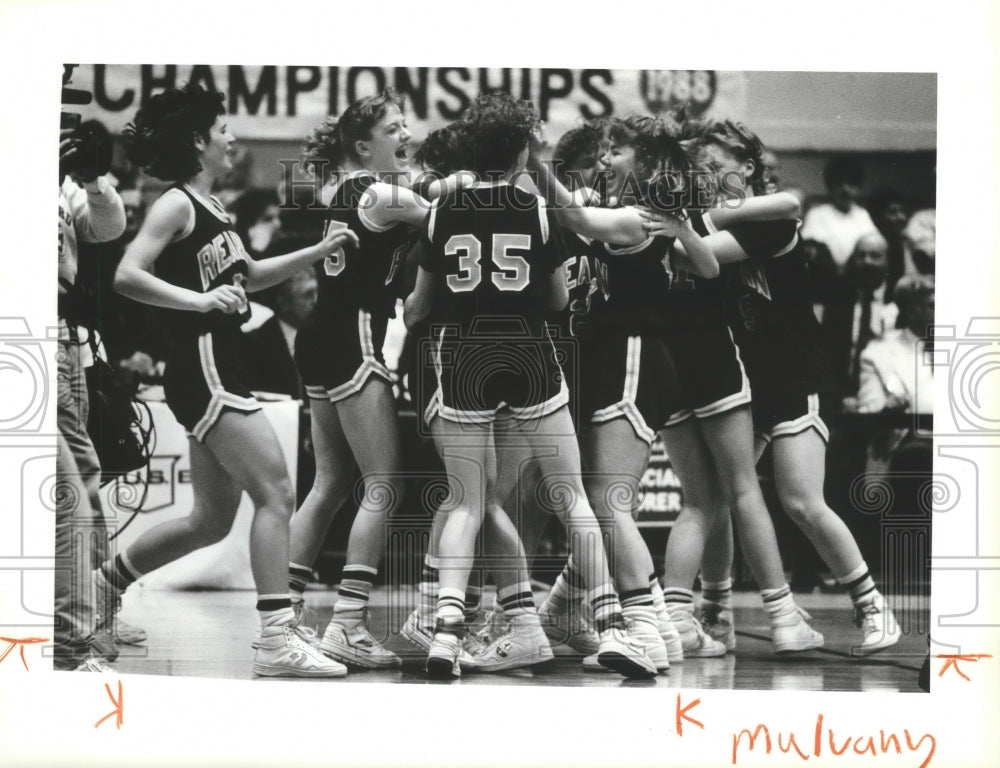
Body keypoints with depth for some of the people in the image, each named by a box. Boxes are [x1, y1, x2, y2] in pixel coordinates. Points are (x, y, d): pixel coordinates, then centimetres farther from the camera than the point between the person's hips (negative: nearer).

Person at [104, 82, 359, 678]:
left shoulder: (211, 208, 17)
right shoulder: (176, 205, -9)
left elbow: (248, 277, 29)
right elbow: (128, 276, -18)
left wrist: (318, 251, 20)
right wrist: (197, 299, -26)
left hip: (224, 372, 10)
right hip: (203, 369, -10)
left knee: (213, 520, 15)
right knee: (277, 492, -15)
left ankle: (107, 581, 30)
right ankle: (278, 639, -18)